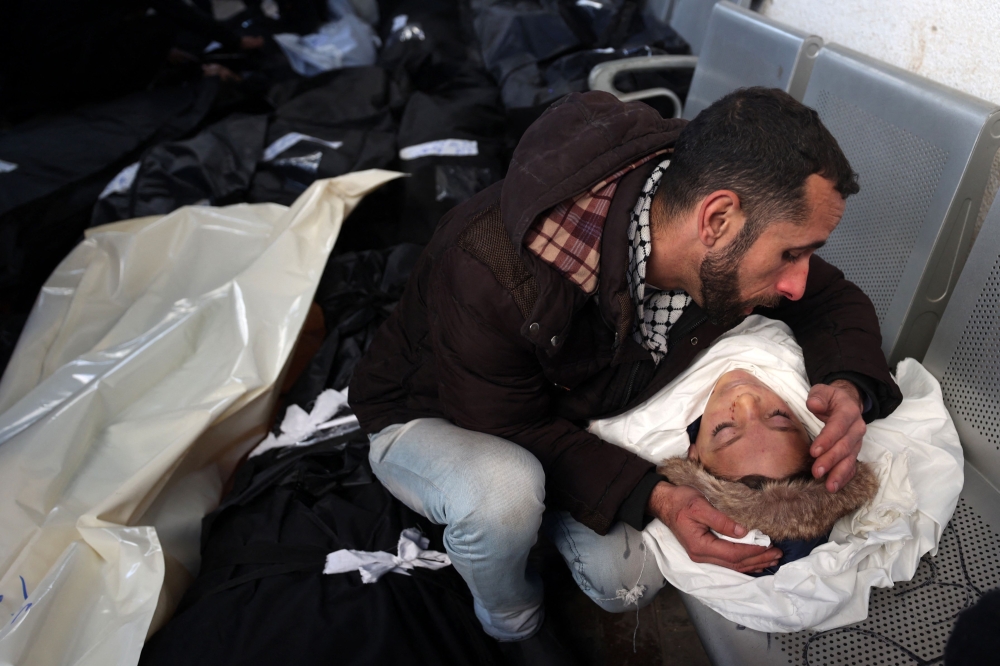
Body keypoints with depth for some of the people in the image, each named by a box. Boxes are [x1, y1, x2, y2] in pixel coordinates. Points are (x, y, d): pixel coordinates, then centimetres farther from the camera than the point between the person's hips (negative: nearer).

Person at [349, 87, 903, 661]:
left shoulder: (714, 249, -22)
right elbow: (512, 430, -28)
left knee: (631, 583, -12)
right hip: (428, 418, -4)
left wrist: (850, 386, -27)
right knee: (504, 492, -38)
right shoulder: (496, 269, -42)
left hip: (565, 417, 5)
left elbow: (833, 299, -5)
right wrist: (653, 496, -37)